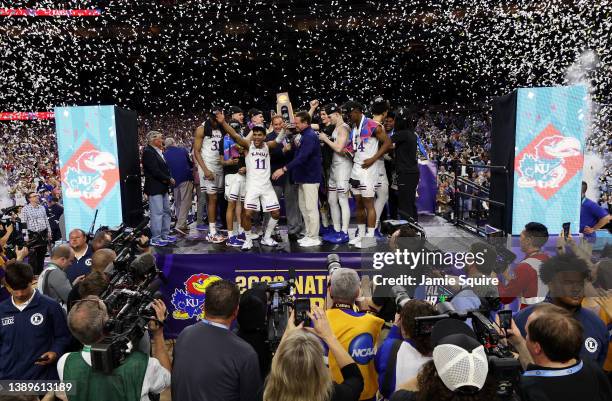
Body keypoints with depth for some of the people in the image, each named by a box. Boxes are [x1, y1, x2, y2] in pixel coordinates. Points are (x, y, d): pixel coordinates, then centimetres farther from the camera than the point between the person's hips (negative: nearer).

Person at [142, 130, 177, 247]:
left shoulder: (159, 152, 16)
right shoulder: (148, 152, -13)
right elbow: (155, 171, -20)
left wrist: (169, 179, -2)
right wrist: (169, 179, -11)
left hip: (163, 187, 10)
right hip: (154, 188, -9)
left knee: (166, 211, 14)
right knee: (157, 213, -5)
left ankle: (165, 235, 23)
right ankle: (155, 239, 3)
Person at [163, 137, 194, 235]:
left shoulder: (164, 155, 6)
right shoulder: (183, 150, 5)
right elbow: (191, 164, 13)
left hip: (174, 180, 3)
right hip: (186, 179, -3)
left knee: (178, 203, 14)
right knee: (186, 202, -6)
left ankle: (183, 225, 18)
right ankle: (180, 225, -18)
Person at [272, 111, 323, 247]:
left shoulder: (310, 136, -17)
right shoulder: (305, 135, 16)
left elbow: (301, 158, -27)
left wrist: (284, 169, -28)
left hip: (310, 178, -10)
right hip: (304, 177, 10)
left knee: (311, 208, -4)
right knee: (303, 207, 13)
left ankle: (314, 238, 4)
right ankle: (309, 235, 22)